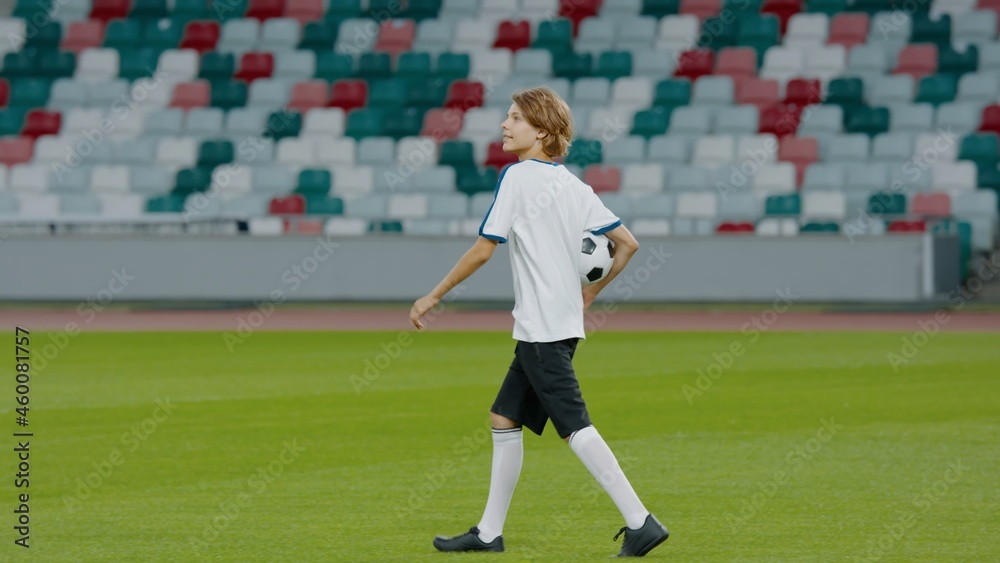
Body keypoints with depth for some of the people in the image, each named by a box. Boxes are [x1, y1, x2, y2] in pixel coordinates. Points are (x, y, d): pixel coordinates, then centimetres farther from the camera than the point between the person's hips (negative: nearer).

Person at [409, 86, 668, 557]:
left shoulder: (517, 177, -10)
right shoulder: (574, 187, 11)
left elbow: (483, 249, -12)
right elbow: (627, 244, 9)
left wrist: (433, 297, -3)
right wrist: (590, 292, 21)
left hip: (541, 330, -9)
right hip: (564, 322, 9)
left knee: (575, 428, -9)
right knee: (504, 418, 14)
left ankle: (640, 522, -13)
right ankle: (489, 533, 17)